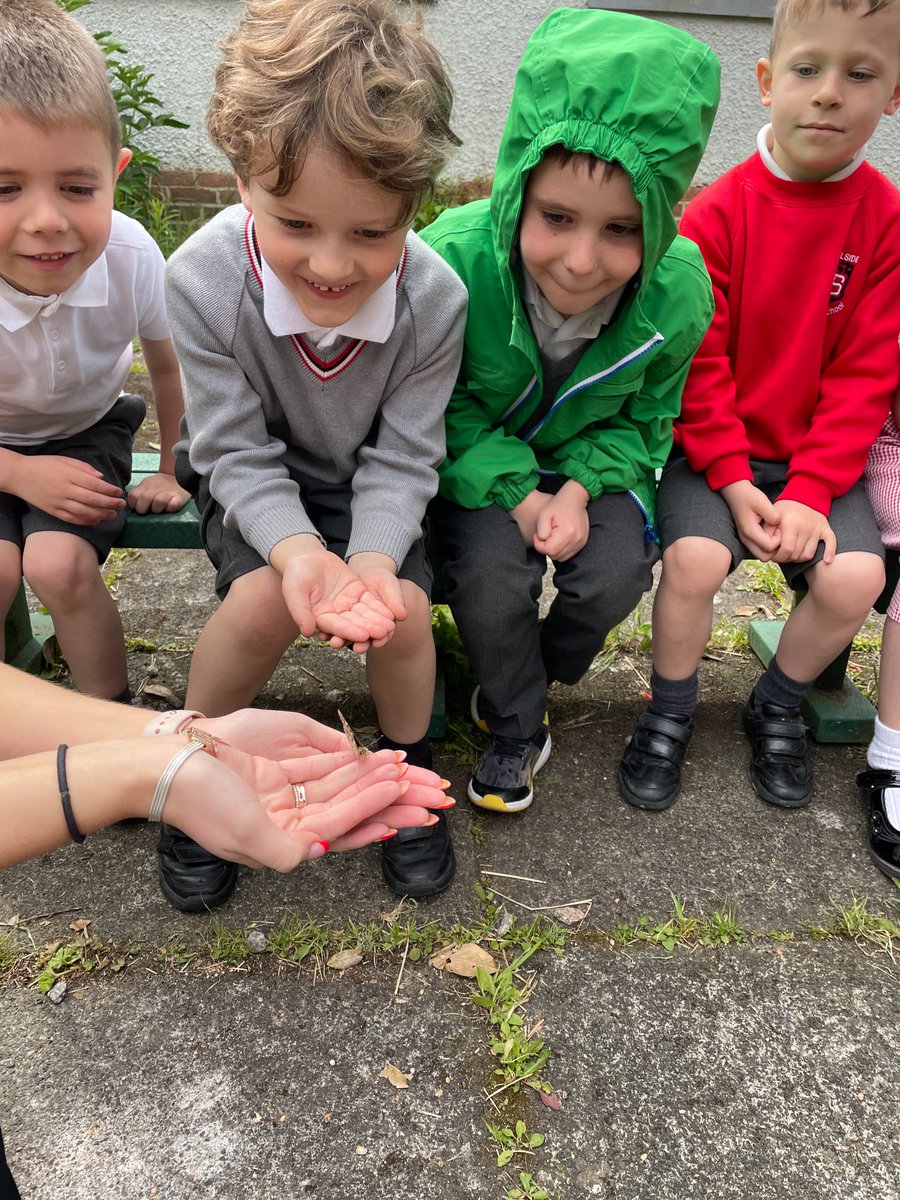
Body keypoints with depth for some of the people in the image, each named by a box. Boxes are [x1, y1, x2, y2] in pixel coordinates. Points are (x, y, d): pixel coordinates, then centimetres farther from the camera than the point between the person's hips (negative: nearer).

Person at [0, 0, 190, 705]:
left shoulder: (131, 257, -26)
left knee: (59, 563, -24)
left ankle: (115, 716, 0)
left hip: (87, 434, 0)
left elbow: (167, 365, -4)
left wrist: (171, 471, 3)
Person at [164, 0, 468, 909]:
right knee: (266, 599, -27)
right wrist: (297, 550, -37)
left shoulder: (433, 299, -25)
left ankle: (409, 770, 10)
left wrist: (374, 558, -35)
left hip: (368, 484, 1)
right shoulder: (204, 280, -27)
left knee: (405, 607, -21)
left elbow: (401, 459, -17)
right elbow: (240, 453, -19)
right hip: (254, 483, -1)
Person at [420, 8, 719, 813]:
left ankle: (525, 678, 14)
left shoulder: (679, 291, -22)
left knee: (616, 575, -19)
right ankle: (517, 728, 5)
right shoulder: (454, 262, -30)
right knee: (491, 572, -25)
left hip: (590, 459, 2)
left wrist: (579, 488, -21)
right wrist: (519, 495, -24)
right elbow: (442, 410, -15)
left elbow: (643, 418, -4)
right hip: (478, 462, -2)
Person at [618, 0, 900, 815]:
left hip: (819, 457, 2)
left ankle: (778, 709, 13)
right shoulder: (719, 211, -7)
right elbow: (700, 360, -9)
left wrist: (812, 491, -14)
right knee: (695, 557, -25)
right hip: (714, 448, -2)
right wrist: (731, 479, -16)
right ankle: (669, 716, 4)